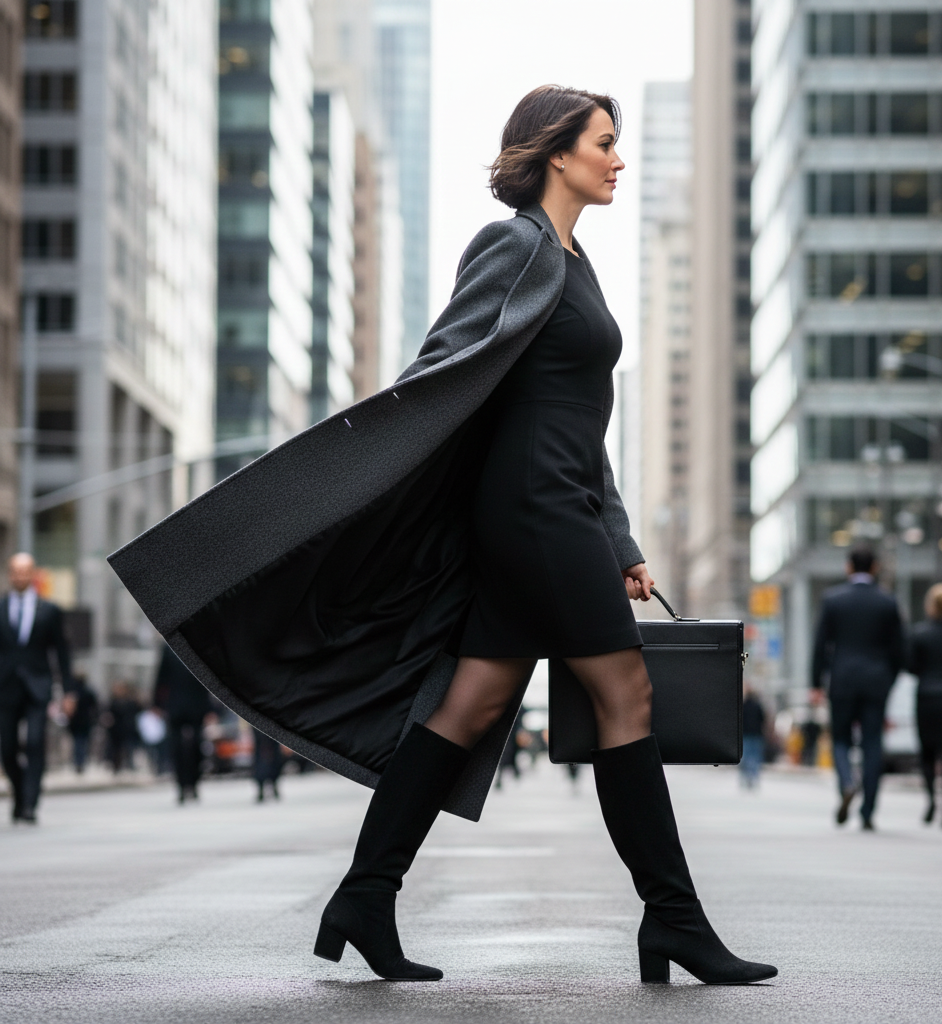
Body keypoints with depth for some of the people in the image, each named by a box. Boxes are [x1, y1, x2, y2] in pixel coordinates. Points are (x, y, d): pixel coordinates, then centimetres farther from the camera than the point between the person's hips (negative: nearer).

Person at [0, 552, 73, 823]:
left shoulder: (49, 611, 7)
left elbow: (61, 653, 9)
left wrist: (67, 691, 4)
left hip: (37, 688, -1)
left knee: (35, 744, -15)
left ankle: (29, 805, -15)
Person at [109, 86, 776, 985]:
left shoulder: (570, 262, 21)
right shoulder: (516, 245, -8)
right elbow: (445, 364, -17)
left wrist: (620, 546, 21)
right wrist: (349, 460, -25)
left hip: (553, 513, 9)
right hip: (537, 505, -9)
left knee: (471, 706, 5)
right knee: (626, 698, -5)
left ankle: (365, 900, 6)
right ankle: (672, 919, 1)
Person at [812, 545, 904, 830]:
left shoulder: (832, 599, -1)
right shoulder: (888, 603, 2)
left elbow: (821, 644, -1)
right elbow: (897, 649, 5)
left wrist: (816, 684, 4)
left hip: (842, 681, -1)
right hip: (876, 681, 1)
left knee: (840, 739, 12)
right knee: (872, 744, 3)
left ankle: (847, 783, -18)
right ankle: (867, 813, 0)